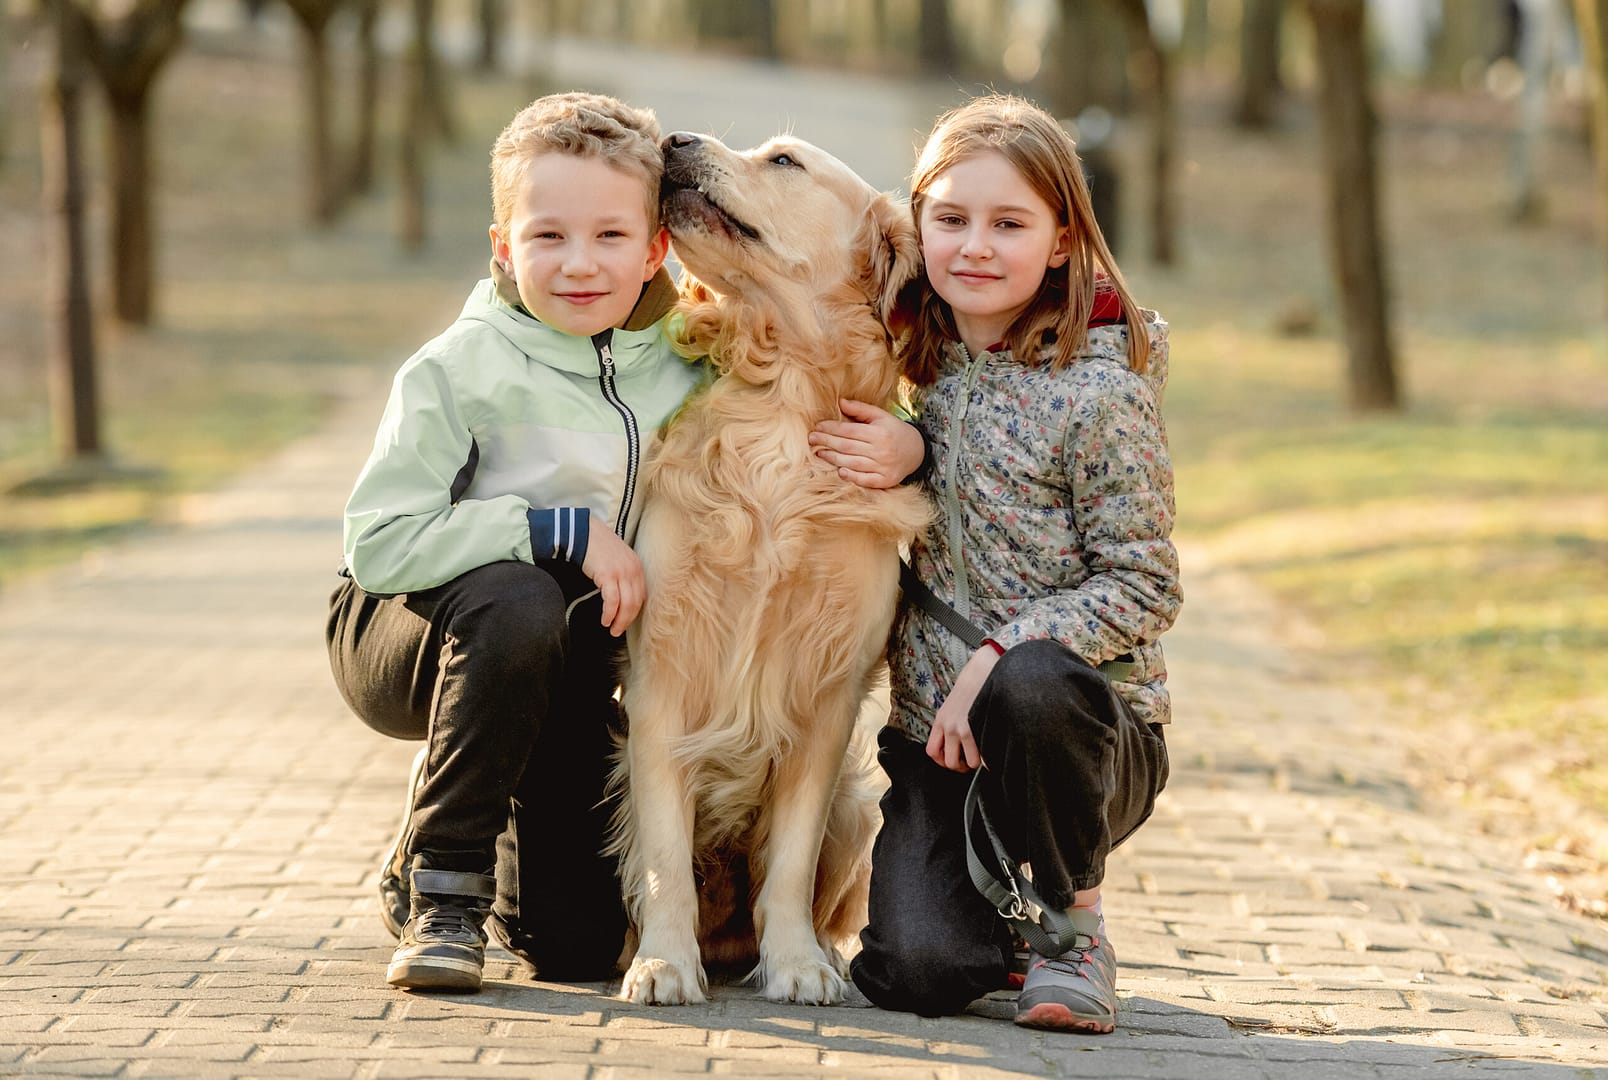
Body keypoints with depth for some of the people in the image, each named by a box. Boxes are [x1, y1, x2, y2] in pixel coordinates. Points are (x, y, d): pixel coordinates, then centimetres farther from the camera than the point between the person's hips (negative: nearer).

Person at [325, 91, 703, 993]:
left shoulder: (685, 369, -7)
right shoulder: (461, 369, -19)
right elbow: (378, 545, -25)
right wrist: (562, 531, -28)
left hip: (570, 667, 4)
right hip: (400, 638, -4)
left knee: (580, 945, -3)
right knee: (516, 601, -38)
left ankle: (506, 861, 35)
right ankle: (441, 885, -19)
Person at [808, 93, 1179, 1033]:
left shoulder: (1100, 391, -10)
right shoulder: (922, 366, 6)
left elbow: (1144, 584, -10)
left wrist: (998, 657, -23)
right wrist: (904, 453, -6)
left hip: (1092, 732, -4)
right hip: (937, 729, 4)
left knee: (1030, 686, -40)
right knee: (915, 972, -18)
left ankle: (1070, 919, -12)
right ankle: (1005, 895, 19)